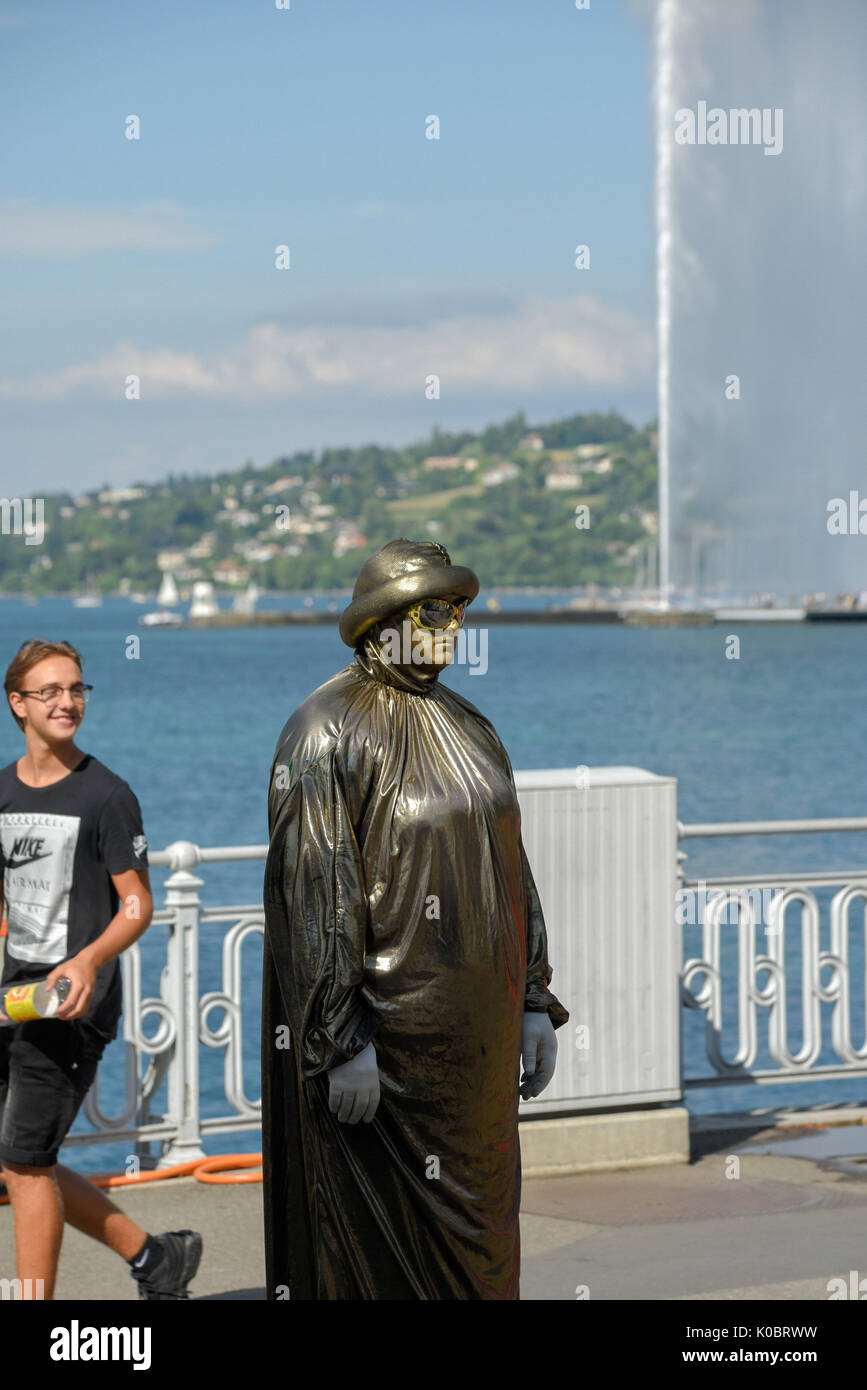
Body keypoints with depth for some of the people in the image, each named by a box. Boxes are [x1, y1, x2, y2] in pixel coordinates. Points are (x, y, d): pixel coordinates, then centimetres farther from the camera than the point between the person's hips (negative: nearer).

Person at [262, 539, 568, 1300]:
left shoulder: (468, 727, 13)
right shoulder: (326, 734, -10)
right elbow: (313, 893, -16)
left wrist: (533, 1001, 12)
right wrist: (345, 1041, -20)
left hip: (476, 1024, 7)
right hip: (390, 1028, -7)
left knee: (475, 1221, 11)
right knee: (379, 1235, -1)